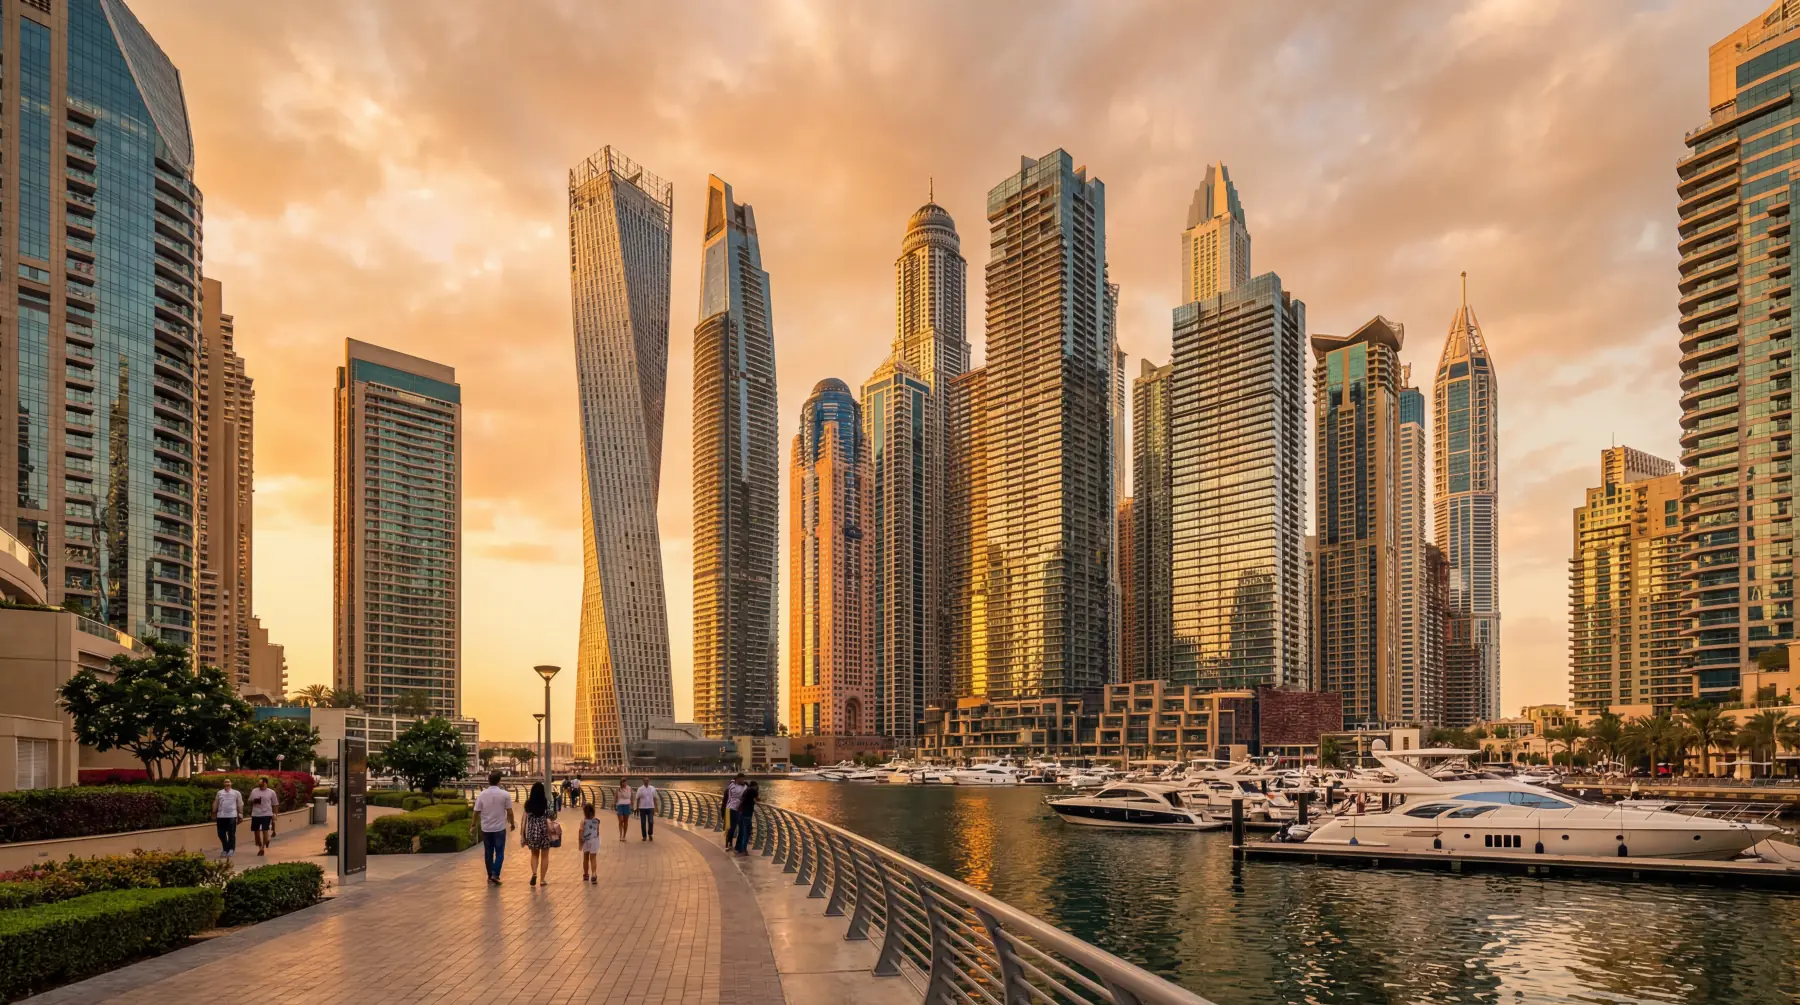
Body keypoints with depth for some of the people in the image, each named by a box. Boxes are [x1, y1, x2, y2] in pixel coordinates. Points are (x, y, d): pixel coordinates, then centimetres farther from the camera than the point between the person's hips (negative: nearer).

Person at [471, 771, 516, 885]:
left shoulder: (482, 794, -4)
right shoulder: (504, 794, -8)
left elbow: (477, 812, -1)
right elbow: (509, 811, -4)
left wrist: (473, 824, 15)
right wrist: (512, 823, 12)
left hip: (486, 828, 2)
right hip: (500, 828, -2)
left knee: (488, 853, 12)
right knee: (499, 853, 4)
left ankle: (490, 876, 16)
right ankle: (495, 875, -11)